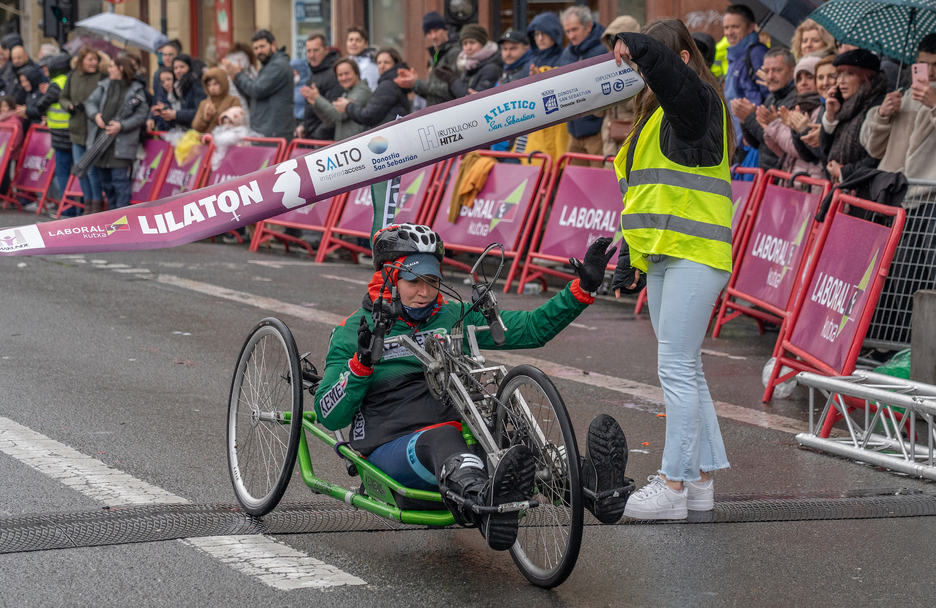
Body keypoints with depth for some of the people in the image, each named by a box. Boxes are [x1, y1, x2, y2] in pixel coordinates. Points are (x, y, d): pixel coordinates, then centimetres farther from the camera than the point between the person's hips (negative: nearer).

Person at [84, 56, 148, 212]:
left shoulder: (136, 90, -3)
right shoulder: (104, 86, 12)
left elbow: (141, 115, -6)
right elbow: (90, 102, 11)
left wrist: (121, 126, -18)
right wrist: (95, 115, -10)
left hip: (121, 144, -6)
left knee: (120, 179, -10)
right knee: (105, 180, 12)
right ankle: (112, 210, 23)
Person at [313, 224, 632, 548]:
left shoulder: (454, 319, 19)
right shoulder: (353, 332, 9)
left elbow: (531, 328, 15)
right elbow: (329, 416, 1)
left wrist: (583, 289, 3)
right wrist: (360, 364, -14)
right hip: (391, 447, -4)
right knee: (442, 437, -40)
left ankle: (589, 485, -61)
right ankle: (488, 499, -75)